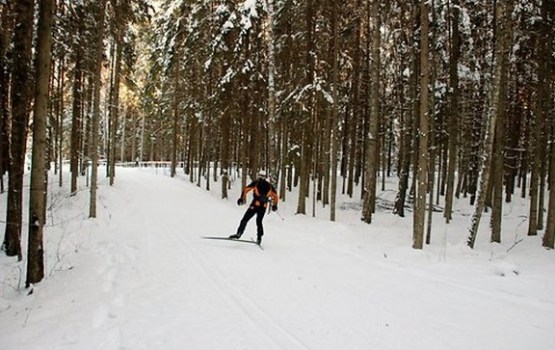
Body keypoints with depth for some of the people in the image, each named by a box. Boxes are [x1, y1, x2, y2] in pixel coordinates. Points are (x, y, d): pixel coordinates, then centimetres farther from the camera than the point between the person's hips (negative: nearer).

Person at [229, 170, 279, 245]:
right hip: (264, 206, 4)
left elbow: (246, 189, -4)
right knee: (259, 221, 19)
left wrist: (242, 198, -2)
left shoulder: (256, 183, 7)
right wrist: (274, 205, 25)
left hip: (255, 204, -3)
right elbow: (275, 195, 18)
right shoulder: (269, 185, 16)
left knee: (245, 219, -1)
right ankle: (259, 238, 13)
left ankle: (238, 234, -12)